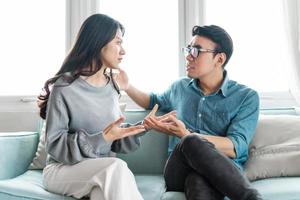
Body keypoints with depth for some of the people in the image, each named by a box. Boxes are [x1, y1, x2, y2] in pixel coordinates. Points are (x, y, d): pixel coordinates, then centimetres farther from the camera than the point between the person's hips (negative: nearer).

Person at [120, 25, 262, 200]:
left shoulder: (247, 97, 2)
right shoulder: (180, 87, 17)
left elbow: (235, 148, -11)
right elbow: (154, 101, 39)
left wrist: (186, 135, -23)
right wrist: (127, 86, 19)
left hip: (222, 173, -3)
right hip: (179, 171, 4)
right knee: (191, 143, -35)